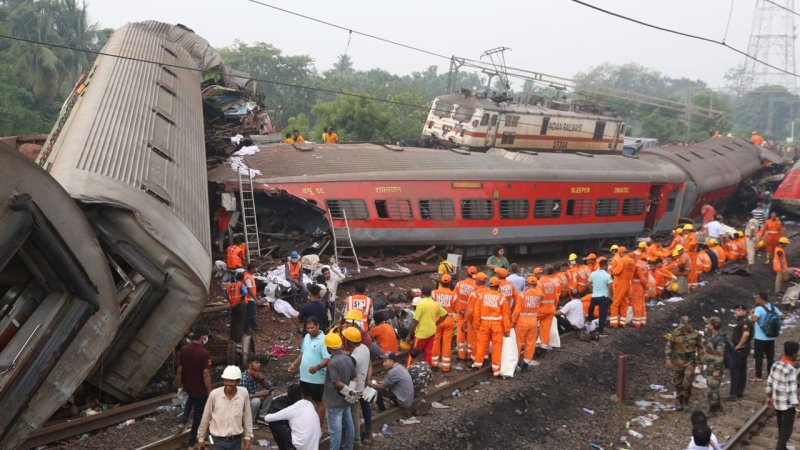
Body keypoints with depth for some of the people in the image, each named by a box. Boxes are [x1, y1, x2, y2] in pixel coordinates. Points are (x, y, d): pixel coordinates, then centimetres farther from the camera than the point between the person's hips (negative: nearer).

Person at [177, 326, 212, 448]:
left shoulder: (183, 350, -9)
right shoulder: (205, 353, -25)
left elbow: (179, 371, -1)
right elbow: (206, 375, -23)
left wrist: (180, 387, 12)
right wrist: (209, 393, -13)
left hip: (187, 386, 5)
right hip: (200, 389, -5)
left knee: (192, 397, 39)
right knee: (198, 414, 12)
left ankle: (183, 421, 29)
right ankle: (192, 442, 22)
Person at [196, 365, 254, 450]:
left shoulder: (243, 393, -11)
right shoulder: (214, 394, -14)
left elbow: (247, 416, 1)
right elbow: (205, 418, -2)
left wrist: (248, 436, 4)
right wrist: (201, 438, 5)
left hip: (236, 440, 2)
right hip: (217, 440, -2)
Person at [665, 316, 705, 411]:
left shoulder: (695, 335, -2)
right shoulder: (675, 334, -3)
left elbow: (700, 349, 7)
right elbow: (668, 347, 1)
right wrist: (668, 358, -8)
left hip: (690, 361, -1)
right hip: (677, 362, 1)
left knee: (688, 380, -19)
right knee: (678, 383, 6)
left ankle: (686, 398, 2)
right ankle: (680, 402, 19)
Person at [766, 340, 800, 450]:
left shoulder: (776, 365, -1)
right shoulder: (791, 370, -23)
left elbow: (769, 382, 8)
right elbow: (791, 390, -23)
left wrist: (769, 396, 21)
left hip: (777, 402, 8)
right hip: (787, 404, -8)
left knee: (781, 427, 22)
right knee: (786, 429, 4)